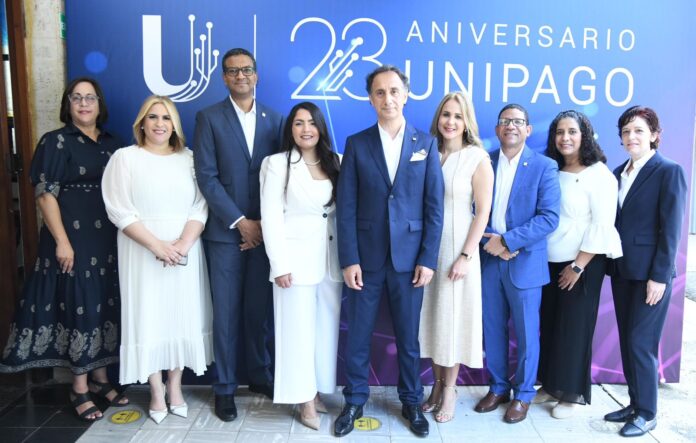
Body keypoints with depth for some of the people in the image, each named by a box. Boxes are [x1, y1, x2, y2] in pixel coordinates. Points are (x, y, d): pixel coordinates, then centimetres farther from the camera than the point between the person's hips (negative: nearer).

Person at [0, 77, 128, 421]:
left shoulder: (112, 143, 11)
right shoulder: (55, 141, -4)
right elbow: (45, 194, -10)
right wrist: (62, 241, -17)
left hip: (110, 239, 5)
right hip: (73, 239, -5)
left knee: (106, 305, 11)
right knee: (78, 305, 0)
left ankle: (99, 378, 26)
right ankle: (79, 389, 14)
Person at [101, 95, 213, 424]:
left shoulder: (189, 158, 8)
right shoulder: (125, 157, 1)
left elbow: (200, 206, 1)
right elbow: (120, 211, -7)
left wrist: (184, 243, -15)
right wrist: (157, 245, -16)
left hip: (186, 250, 2)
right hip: (144, 252, -2)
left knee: (183, 316, 6)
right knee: (149, 317, 3)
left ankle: (175, 386, 22)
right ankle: (156, 392, 17)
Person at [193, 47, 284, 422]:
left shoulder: (274, 119, 9)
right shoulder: (209, 118, 1)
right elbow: (206, 177, -7)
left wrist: (265, 223, -5)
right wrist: (240, 221, -11)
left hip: (264, 229, 2)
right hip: (226, 230, -2)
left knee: (259, 308, 11)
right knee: (226, 312, 5)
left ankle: (260, 375, 28)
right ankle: (224, 387, 19)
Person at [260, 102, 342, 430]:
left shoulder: (335, 162, 9)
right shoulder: (277, 164, -3)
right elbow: (271, 218, -8)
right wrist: (279, 265, -13)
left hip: (330, 258, 4)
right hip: (296, 257, -4)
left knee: (326, 328, 9)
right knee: (298, 328, 3)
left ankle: (318, 391, 24)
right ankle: (305, 400, 15)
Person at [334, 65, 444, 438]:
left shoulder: (426, 144, 4)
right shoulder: (356, 144, 2)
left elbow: (434, 207, 1)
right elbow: (346, 207, -2)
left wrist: (428, 259, -5)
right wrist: (349, 260, -8)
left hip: (409, 257, 0)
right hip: (366, 257, 0)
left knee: (408, 336, 11)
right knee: (357, 335, 9)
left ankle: (411, 402, 30)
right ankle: (354, 401, 27)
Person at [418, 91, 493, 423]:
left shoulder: (478, 158, -7)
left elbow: (483, 211, -9)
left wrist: (466, 256, -14)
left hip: (458, 250, -4)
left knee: (453, 317, 6)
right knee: (432, 315, 11)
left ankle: (449, 390, 22)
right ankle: (437, 385, 27)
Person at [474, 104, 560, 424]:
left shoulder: (544, 167, -4)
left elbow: (549, 218, -12)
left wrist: (507, 240, -18)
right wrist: (490, 241, -13)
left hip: (525, 262, -3)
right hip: (489, 260, 3)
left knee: (526, 332, 8)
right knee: (492, 329, 12)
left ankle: (523, 394, 26)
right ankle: (498, 387, 30)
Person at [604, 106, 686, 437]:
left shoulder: (669, 172, -8)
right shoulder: (619, 173, 11)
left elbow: (671, 229, -12)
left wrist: (659, 276, -15)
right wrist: (611, 265, 7)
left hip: (650, 273, -6)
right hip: (622, 270, 7)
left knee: (641, 343, -2)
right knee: (627, 342, 12)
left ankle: (647, 413, 15)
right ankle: (635, 404, 26)